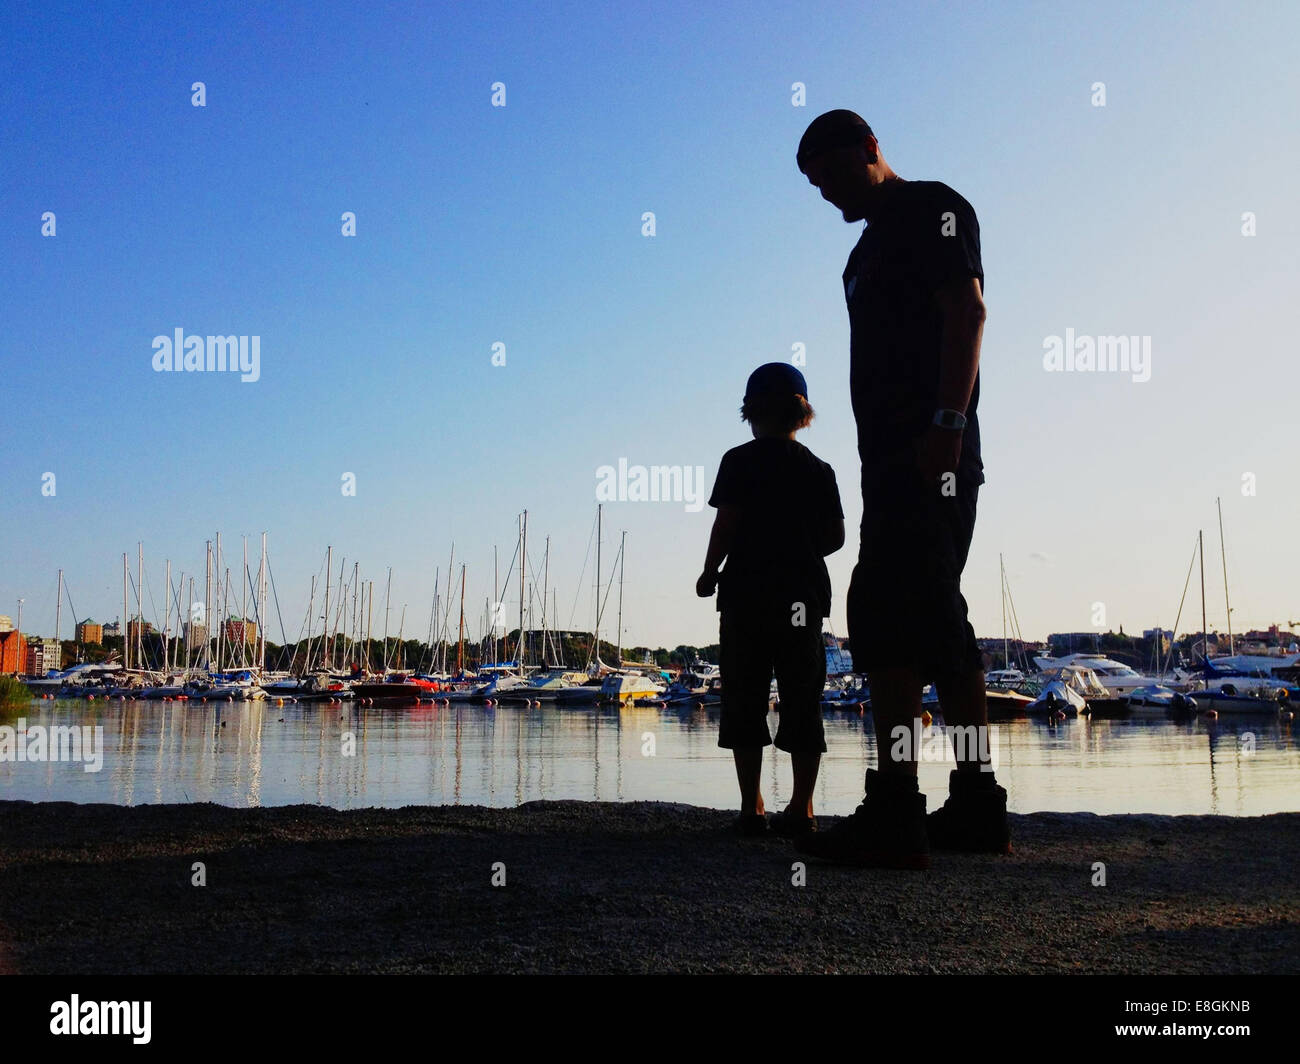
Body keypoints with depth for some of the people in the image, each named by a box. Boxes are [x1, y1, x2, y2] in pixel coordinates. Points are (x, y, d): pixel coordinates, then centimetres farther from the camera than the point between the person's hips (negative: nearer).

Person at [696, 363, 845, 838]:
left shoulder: (739, 461, -2)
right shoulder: (818, 469, 9)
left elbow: (726, 525, -8)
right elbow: (836, 535, 8)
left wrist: (709, 573, 6)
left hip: (746, 591, -3)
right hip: (804, 594, 3)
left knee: (745, 699, 1)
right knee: (802, 700, 5)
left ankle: (752, 807, -1)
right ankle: (801, 808, 4)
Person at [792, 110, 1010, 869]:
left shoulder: (932, 209, 0)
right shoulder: (871, 248, 26)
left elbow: (967, 310, -13)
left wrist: (946, 425, -23)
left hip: (926, 450, -10)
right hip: (895, 458, 10)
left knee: (886, 611, -17)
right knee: (936, 622, 8)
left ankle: (895, 813, -19)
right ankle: (978, 807, 13)